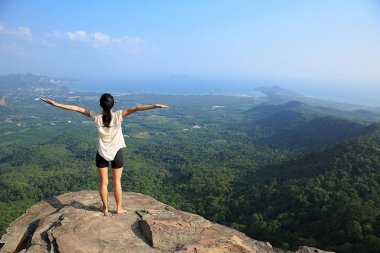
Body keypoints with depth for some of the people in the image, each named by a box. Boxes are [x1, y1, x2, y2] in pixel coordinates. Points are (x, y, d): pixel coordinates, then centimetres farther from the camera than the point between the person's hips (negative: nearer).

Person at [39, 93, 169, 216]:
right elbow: (135, 108, -27)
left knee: (103, 183, 16)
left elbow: (78, 109, -9)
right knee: (117, 183, 14)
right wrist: (155, 106, -34)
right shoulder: (118, 116, -18)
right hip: (117, 153, -1)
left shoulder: (96, 117, -12)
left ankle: (105, 208, 28)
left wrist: (56, 104, -4)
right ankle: (119, 208, 26)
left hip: (101, 154, 1)